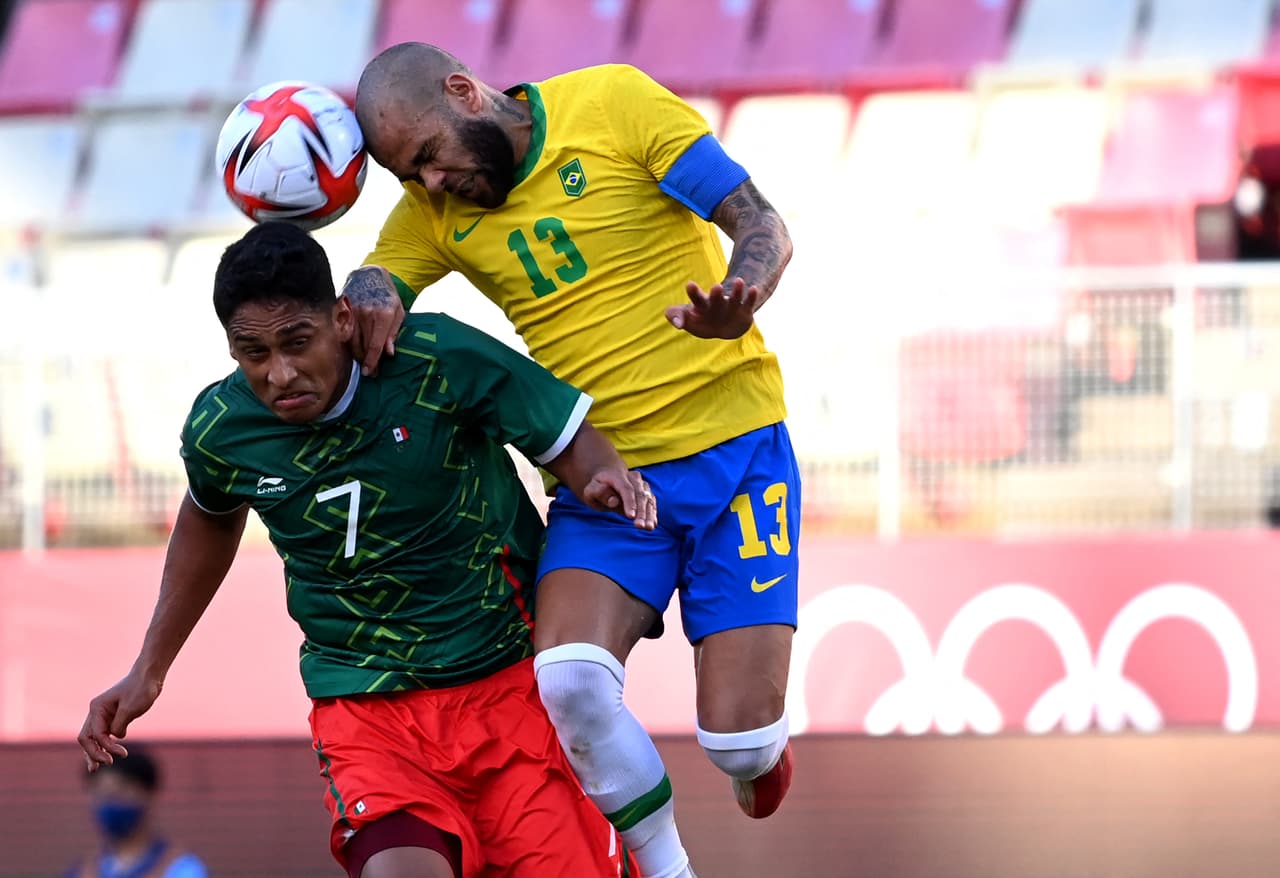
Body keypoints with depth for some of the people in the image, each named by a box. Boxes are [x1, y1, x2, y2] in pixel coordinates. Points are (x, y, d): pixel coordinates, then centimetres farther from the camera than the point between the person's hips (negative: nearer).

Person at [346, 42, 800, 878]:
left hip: (734, 451, -3)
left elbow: (763, 226, -10)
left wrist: (739, 297, -32)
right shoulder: (433, 212, 5)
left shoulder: (614, 103, -8)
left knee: (740, 740, -9)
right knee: (568, 683, -25)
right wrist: (371, 296, -26)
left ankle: (755, 749, 30)